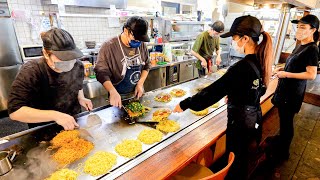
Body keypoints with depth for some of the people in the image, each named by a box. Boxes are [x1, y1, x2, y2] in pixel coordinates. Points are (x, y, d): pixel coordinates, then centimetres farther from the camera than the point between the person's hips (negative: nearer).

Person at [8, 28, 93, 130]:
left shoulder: (78, 66, -6)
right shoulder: (31, 72, -20)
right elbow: (14, 111, -24)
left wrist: (81, 98, -4)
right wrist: (55, 115, -33)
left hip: (74, 123, 1)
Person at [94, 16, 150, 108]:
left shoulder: (141, 45, -4)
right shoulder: (109, 46, -18)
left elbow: (146, 65, 5)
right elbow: (101, 72, -21)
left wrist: (140, 84, -9)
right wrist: (113, 92, -36)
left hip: (137, 94, 5)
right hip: (119, 97, -4)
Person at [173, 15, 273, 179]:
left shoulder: (241, 67, -29)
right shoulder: (261, 61, -2)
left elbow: (213, 91, -28)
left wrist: (184, 104, -19)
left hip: (240, 123, -8)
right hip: (254, 119, 8)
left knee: (235, 161, 15)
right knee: (243, 158, 29)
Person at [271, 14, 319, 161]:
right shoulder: (300, 45, 10)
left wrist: (286, 74, -20)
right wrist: (282, 69, 6)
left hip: (293, 92, -8)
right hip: (285, 88, 8)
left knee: (287, 121, 5)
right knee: (283, 118, 22)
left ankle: (282, 152, 22)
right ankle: (281, 139, 44)